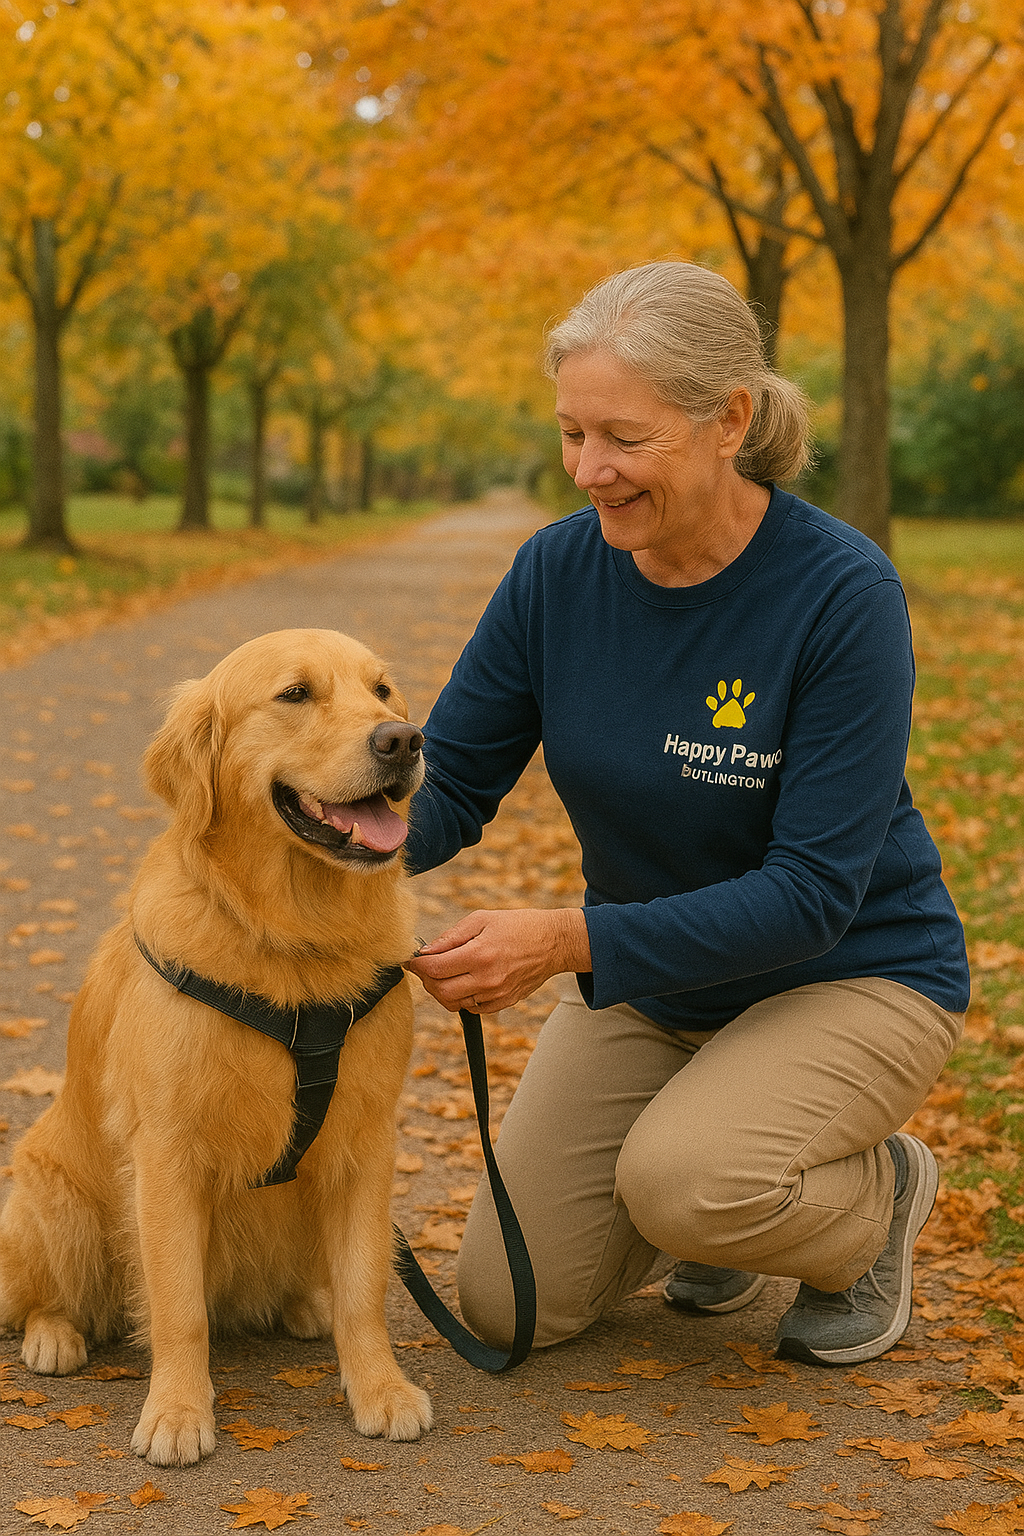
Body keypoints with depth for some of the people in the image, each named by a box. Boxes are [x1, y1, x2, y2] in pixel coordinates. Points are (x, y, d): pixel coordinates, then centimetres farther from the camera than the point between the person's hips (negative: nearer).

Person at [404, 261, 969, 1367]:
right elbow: (446, 784, -5)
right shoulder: (558, 571, -11)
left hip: (850, 976, -5)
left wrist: (569, 942, -36)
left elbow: (814, 891, -27)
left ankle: (877, 1193, 1)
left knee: (684, 1183, -33)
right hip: (646, 980, 5)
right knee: (508, 1306, -2)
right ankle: (729, 1183, 25)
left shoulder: (844, 592, -25)